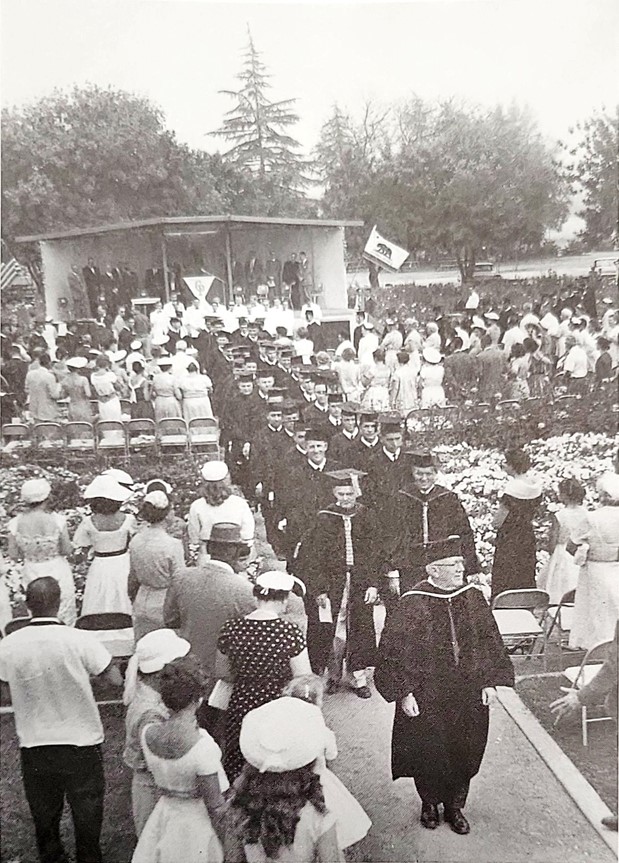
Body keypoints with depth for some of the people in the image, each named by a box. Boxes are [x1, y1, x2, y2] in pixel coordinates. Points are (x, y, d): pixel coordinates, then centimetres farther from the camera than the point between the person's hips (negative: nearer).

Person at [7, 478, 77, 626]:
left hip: (32, 573, 2)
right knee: (64, 615, 20)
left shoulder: (15, 524, -16)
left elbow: (13, 555, -7)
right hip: (57, 571, -2)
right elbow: (67, 550, -13)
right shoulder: (57, 520, -22)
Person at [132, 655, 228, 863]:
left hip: (164, 813, 4)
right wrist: (224, 836, -6)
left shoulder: (147, 733, -17)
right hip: (196, 822, -4)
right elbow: (214, 806, -21)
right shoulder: (202, 745, -31)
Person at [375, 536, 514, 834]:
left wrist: (488, 681, 2)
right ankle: (429, 803, 40)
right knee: (428, 753, 12)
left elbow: (489, 642, 6)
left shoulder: (473, 598, -5)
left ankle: (455, 805, 39)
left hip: (468, 696, 4)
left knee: (465, 752, 15)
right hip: (426, 698, -3)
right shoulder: (412, 605, -18)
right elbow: (392, 651, -13)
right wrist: (403, 693, -15)